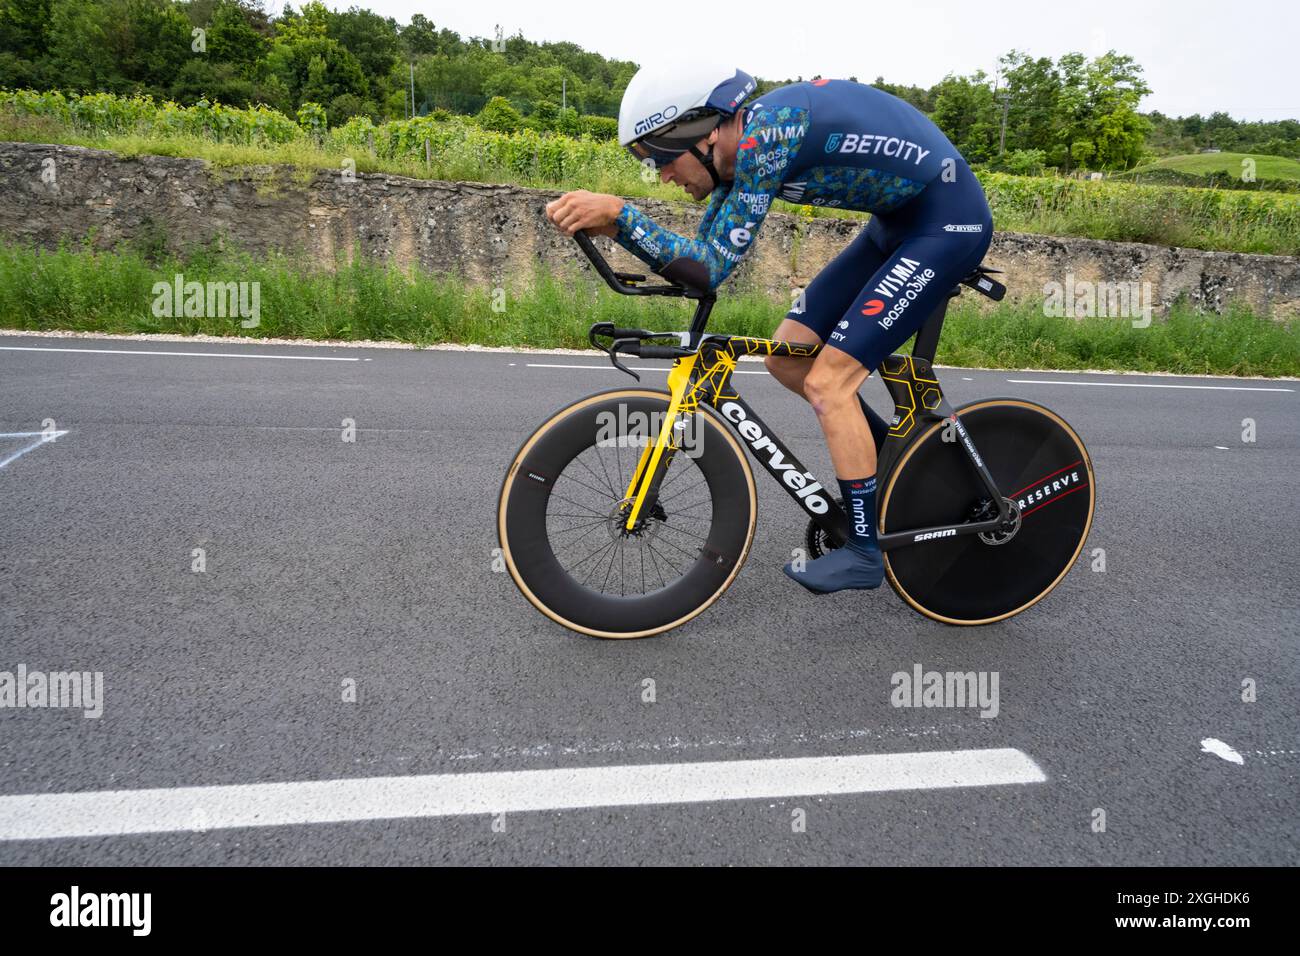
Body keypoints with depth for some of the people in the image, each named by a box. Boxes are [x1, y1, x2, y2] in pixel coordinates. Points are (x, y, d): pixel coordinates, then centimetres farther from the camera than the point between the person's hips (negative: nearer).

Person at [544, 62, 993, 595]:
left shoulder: (765, 132, -26)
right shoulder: (740, 147, 2)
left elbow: (713, 266, -26)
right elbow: (698, 260, 3)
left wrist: (617, 213, -28)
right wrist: (607, 225, -8)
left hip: (948, 221, -9)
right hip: (897, 222, 9)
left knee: (828, 382, -14)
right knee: (787, 357, 5)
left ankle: (864, 551, 0)